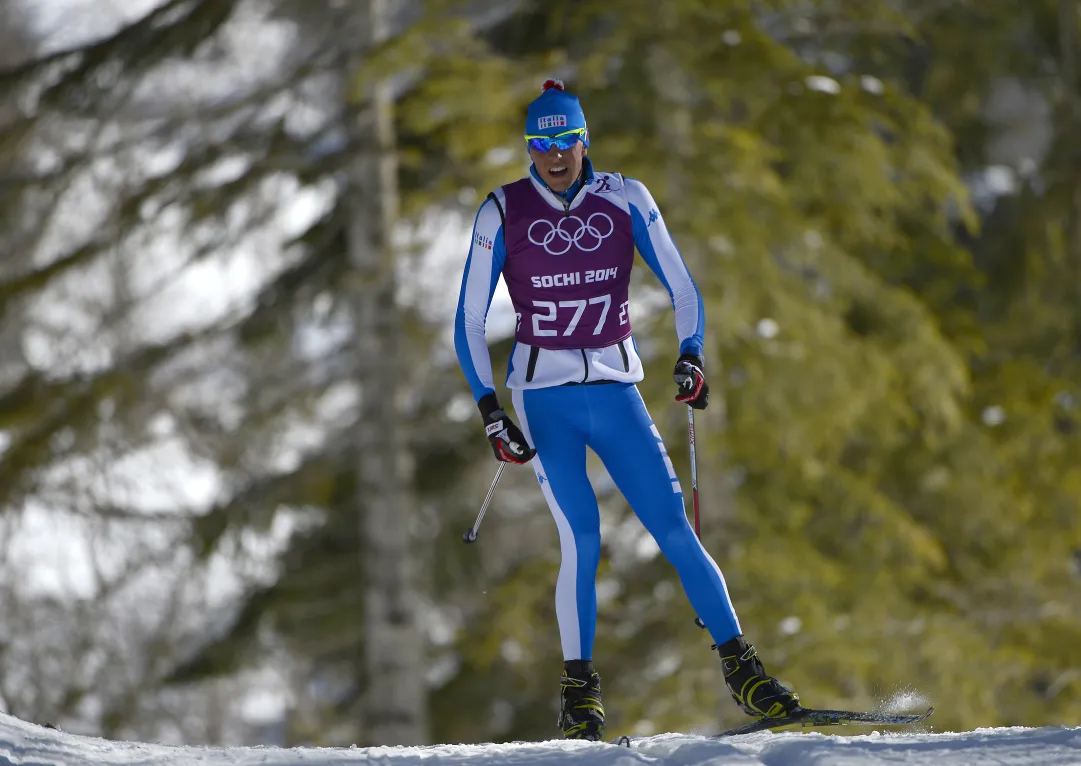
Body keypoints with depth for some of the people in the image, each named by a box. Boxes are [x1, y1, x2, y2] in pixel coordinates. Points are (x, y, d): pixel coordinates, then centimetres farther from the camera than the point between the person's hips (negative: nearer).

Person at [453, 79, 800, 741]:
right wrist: (491, 411, -8)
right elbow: (470, 323, 0)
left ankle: (742, 668, -4)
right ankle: (580, 689, -3)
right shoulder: (504, 212, -2)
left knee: (675, 528, -9)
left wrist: (690, 356, -14)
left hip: (616, 391, 1)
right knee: (581, 538, -16)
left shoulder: (625, 200, 1)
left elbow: (683, 289, 4)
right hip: (543, 396, -1)